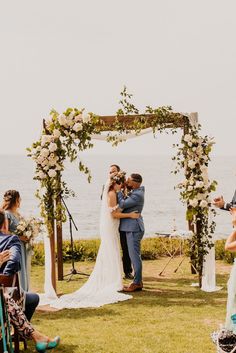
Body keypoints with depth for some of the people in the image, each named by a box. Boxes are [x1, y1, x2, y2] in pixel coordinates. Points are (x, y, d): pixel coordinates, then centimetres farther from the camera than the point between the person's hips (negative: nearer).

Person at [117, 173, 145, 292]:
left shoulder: (137, 195, -17)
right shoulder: (136, 192, 14)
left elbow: (122, 204, -19)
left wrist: (119, 191, -9)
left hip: (133, 229, -10)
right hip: (132, 228, 10)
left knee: (134, 256, -7)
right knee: (135, 256, 13)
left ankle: (137, 283, -3)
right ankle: (138, 282, 19)